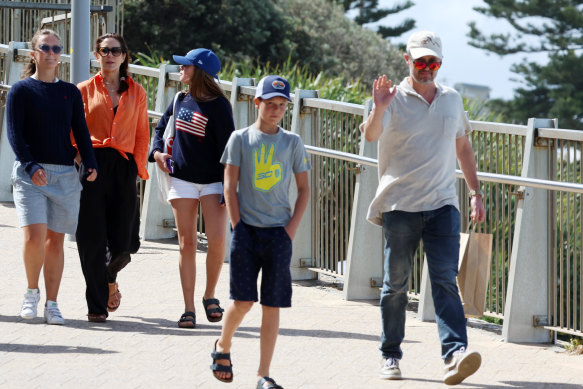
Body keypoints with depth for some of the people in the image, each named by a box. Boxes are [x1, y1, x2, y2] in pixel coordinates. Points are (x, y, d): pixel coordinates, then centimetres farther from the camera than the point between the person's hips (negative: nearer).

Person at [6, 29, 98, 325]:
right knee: (34, 237, -16)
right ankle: (32, 292, 7)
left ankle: (52, 304, 10)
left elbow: (80, 132, 11)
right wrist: (31, 166, -19)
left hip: (65, 175, 3)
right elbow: (14, 134, -5)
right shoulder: (21, 90, 2)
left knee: (56, 240, 3)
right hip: (30, 174, -3)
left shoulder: (70, 92, 13)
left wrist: (90, 163, -6)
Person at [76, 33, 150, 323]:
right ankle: (96, 306, 5)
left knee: (123, 243, -3)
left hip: (123, 168, 1)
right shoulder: (85, 90, 8)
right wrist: (73, 165, -3)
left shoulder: (136, 93, 13)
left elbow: (142, 134, 13)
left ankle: (109, 277, 32)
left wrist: (139, 167, 2)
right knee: (92, 239, -5)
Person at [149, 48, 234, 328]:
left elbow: (227, 149, -11)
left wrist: (229, 191, -15)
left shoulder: (218, 106, -10)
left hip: (212, 182, -4)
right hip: (182, 180, 4)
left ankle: (210, 296, 8)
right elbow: (161, 127, 23)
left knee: (216, 241, -15)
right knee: (187, 244, 2)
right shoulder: (181, 101, 7)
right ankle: (189, 309, 5)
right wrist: (157, 151, 2)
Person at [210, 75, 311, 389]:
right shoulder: (241, 139, 3)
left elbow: (304, 189, 9)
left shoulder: (292, 143, 6)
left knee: (272, 304, -1)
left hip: (279, 231, 1)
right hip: (246, 230, -1)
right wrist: (238, 227, -5)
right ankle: (223, 346, 23)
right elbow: (230, 186, 2)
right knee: (243, 300, -6)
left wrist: (291, 229, -1)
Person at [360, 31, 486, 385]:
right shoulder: (395, 99, -2)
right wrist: (378, 110, -41)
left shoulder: (452, 100, 12)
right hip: (400, 206, -2)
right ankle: (391, 356, 14)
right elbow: (371, 135, -20)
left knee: (445, 279, -10)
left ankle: (456, 353, -22)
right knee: (396, 284, 4)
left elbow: (463, 147, 23)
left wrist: (476, 192, 19)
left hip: (443, 205, 2)